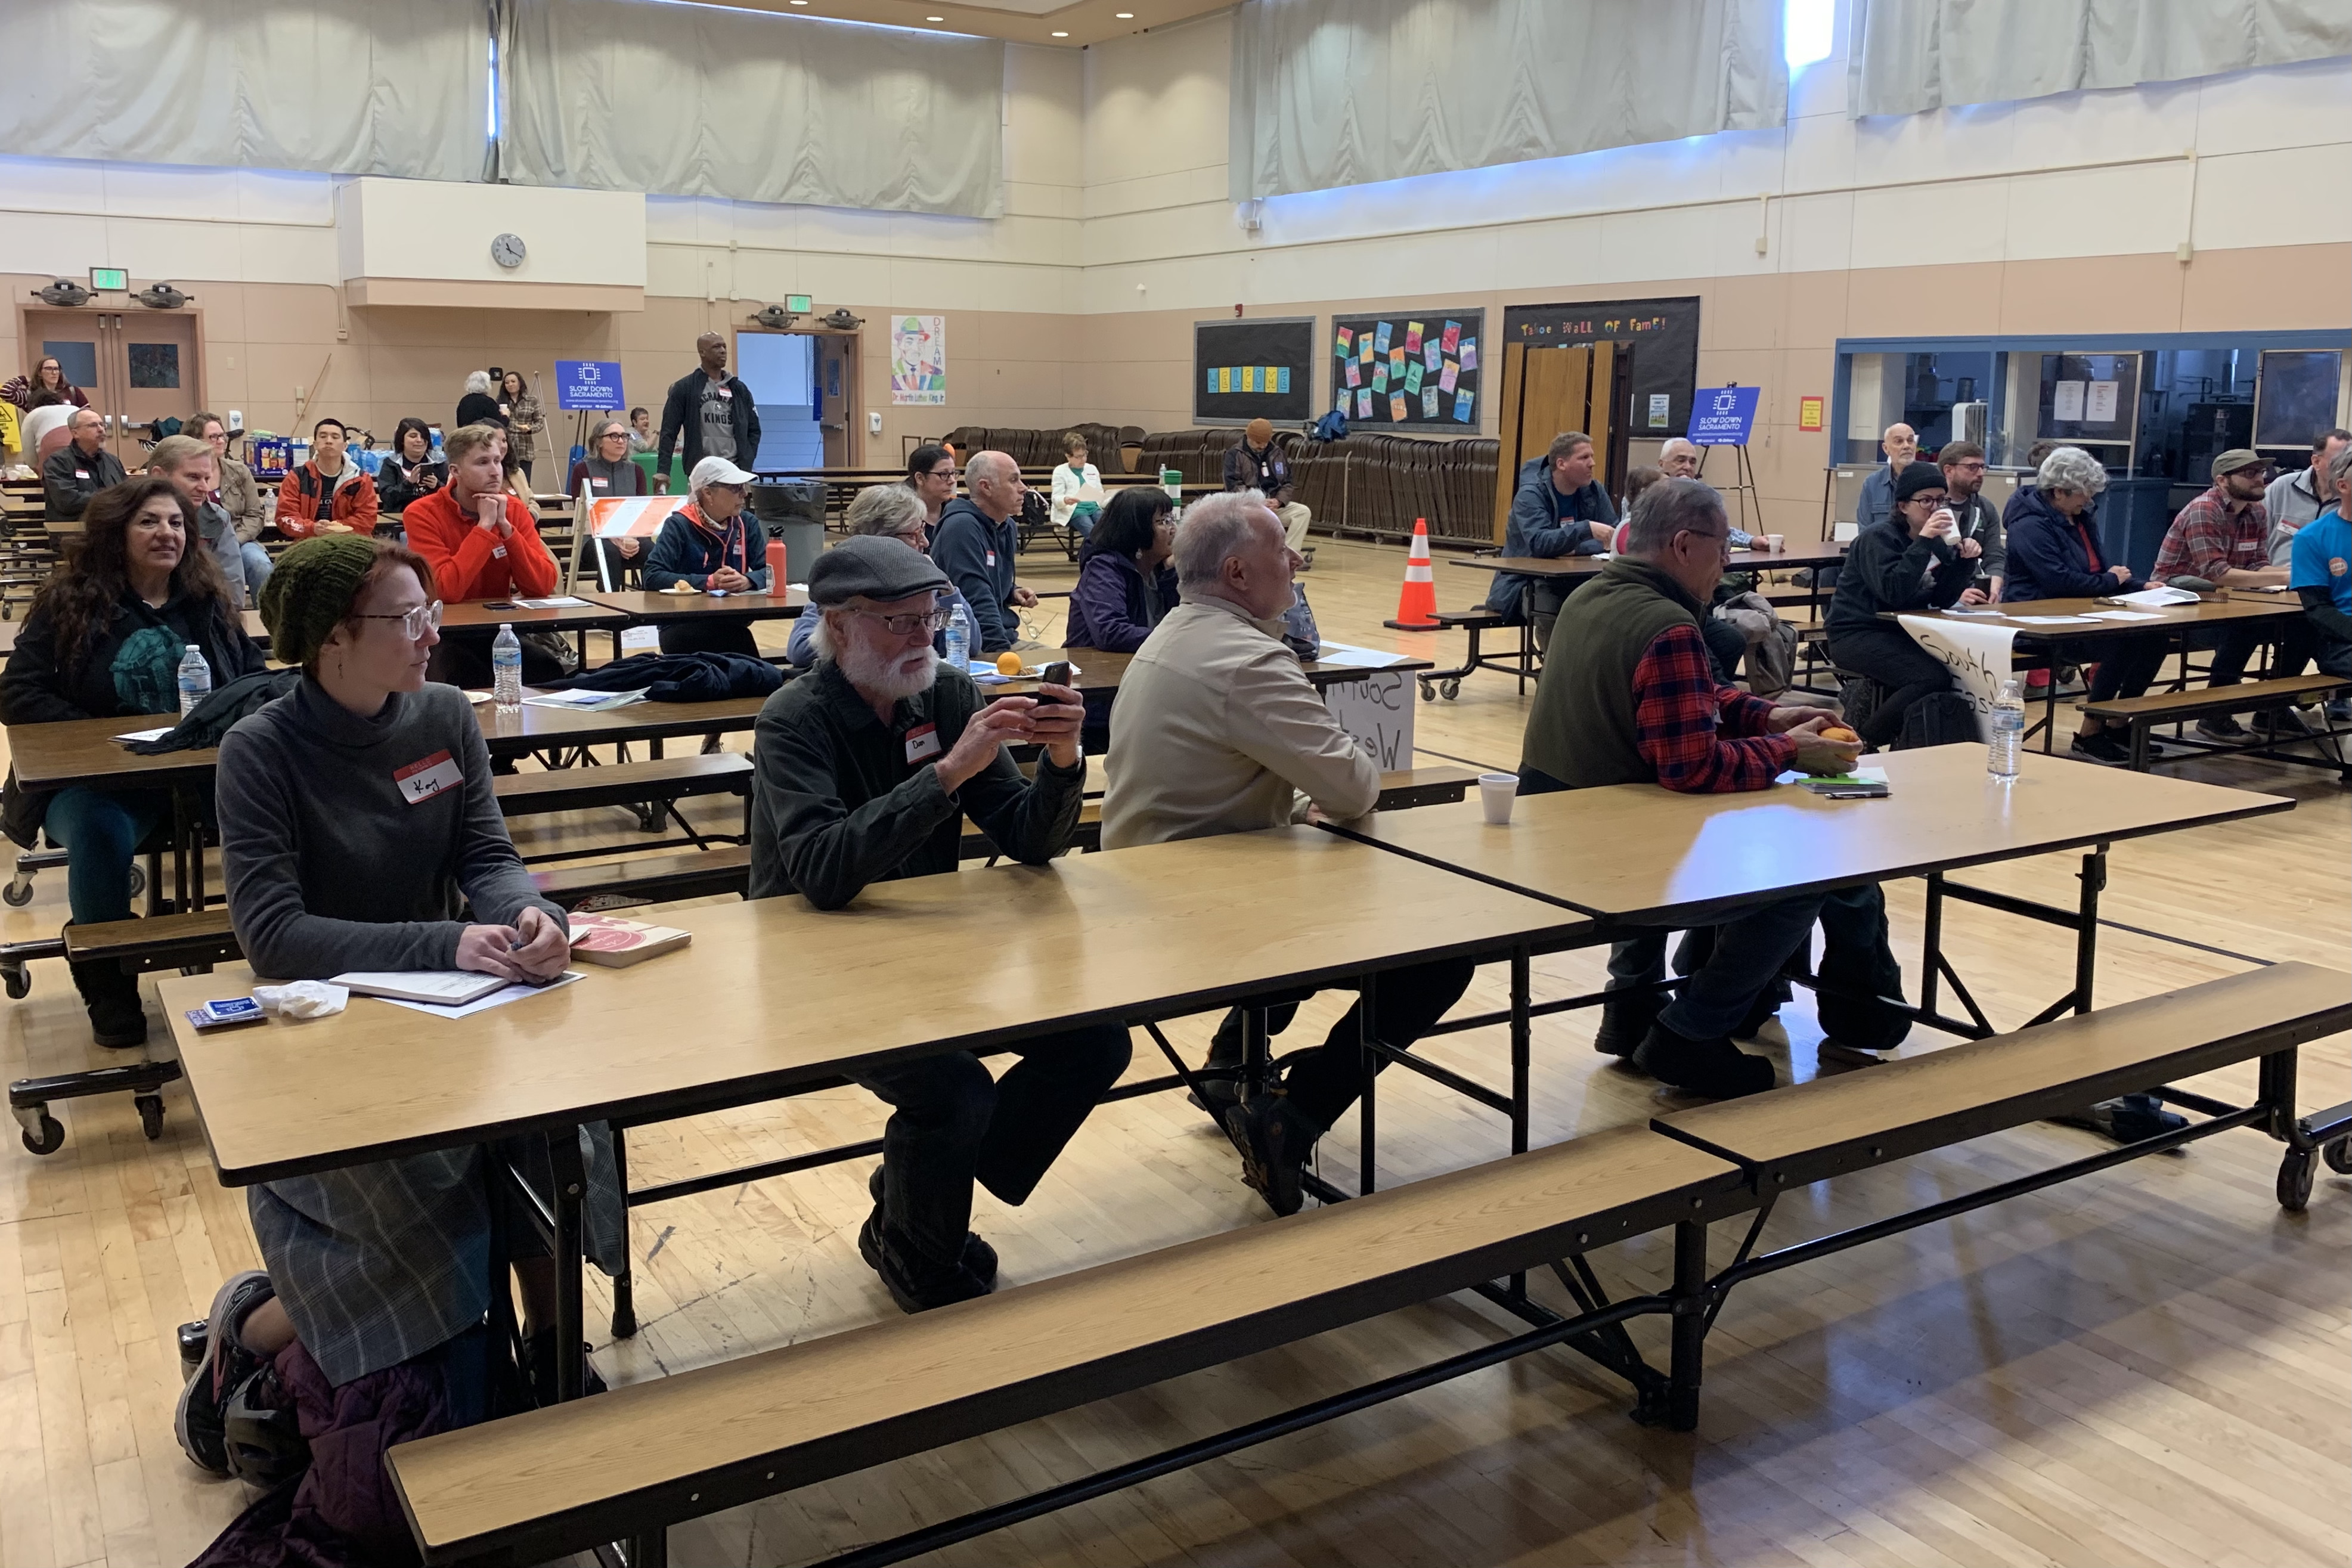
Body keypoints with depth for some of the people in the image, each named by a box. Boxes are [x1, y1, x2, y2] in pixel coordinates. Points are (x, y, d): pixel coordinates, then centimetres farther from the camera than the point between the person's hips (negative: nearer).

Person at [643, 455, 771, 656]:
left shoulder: (747, 524, 8)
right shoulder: (679, 526, -6)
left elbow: (768, 571, 3)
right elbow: (653, 577, -14)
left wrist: (747, 581, -20)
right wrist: (709, 582, -22)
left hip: (730, 623, 3)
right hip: (682, 627, -3)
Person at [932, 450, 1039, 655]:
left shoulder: (1007, 527, 13)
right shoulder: (962, 527, -15)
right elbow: (977, 600, -23)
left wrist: (1013, 594, 7)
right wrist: (1002, 652, -29)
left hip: (1006, 638, 9)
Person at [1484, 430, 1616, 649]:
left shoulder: (1594, 491, 3)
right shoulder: (1530, 495, -14)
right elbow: (1539, 543, -30)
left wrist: (1575, 548, -21)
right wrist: (1587, 529, -39)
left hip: (1572, 581, 5)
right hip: (1525, 583, -4)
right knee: (1548, 607, -35)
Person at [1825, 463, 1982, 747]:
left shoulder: (1940, 541, 10)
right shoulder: (1879, 537, -13)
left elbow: (1943, 600, 6)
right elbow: (1893, 593, -27)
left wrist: (1966, 561, -8)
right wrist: (1923, 542, -28)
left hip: (1903, 632, 8)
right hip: (1856, 634, -8)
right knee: (1932, 677, -27)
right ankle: (1860, 742, -13)